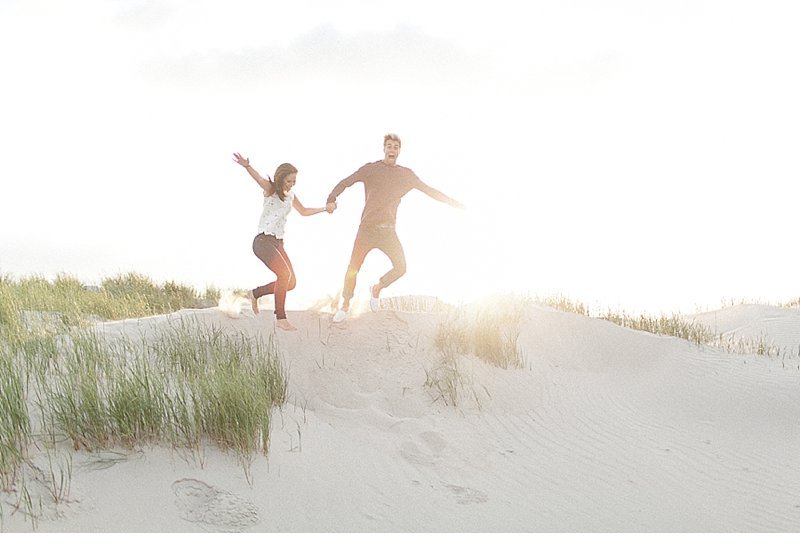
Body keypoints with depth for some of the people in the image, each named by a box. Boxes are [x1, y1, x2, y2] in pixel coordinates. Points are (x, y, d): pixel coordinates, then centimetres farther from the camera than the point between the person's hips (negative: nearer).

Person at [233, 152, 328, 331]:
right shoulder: (270, 189, -5)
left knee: (291, 283, 1)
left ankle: (255, 293, 20)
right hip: (263, 240, -8)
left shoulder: (290, 195, 16)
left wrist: (324, 209, 34)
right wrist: (246, 166, -49)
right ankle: (280, 318, -16)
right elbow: (258, 178, -29)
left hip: (278, 243, 8)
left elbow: (304, 211, 35)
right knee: (285, 274, -24)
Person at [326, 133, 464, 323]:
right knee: (353, 269, -4)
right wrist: (331, 199, -20)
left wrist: (454, 203, 16)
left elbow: (430, 191, 18)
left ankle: (377, 289, 22)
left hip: (388, 231, 3)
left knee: (401, 268, -7)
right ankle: (345, 307, 16)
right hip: (367, 228, -3)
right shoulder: (371, 169, 1)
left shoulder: (406, 174, 10)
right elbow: (345, 183, -2)